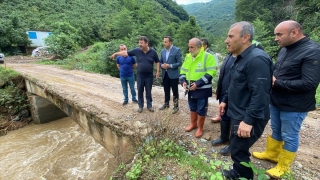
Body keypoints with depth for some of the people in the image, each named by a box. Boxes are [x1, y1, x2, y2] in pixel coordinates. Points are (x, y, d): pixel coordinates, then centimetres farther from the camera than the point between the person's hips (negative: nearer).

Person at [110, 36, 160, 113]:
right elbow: (126, 53, 1)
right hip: (140, 76, 1)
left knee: (148, 91, 9)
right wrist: (115, 54, -1)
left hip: (149, 76, -1)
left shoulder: (153, 52, -6)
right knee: (140, 91, 9)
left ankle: (149, 105, 25)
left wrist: (157, 71, -6)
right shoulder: (137, 50, -5)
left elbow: (157, 62, 2)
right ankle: (140, 106, 25)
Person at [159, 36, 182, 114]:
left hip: (173, 74, -5)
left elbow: (180, 63, -12)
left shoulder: (177, 50, -9)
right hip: (165, 74, 5)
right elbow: (160, 61, 15)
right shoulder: (163, 51, 9)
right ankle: (166, 104, 33)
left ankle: (176, 106, 19)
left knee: (175, 91, 6)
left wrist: (170, 66, -21)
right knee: (166, 91, 17)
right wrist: (162, 65, -8)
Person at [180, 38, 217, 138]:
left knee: (201, 110, 6)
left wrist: (198, 84, -23)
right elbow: (183, 71, 12)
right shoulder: (188, 57, 7)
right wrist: (183, 81, -6)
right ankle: (193, 124, 40)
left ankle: (200, 128, 26)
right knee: (192, 108, 19)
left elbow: (210, 73, -18)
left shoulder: (208, 57, -12)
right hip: (191, 89, 6)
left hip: (202, 89, -6)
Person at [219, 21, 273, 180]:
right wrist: (225, 101, 18)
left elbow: (260, 94, -28)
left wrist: (248, 121, -28)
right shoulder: (241, 58, 10)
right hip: (238, 114, 10)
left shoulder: (257, 59, -22)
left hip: (248, 119, -10)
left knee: (238, 151, 5)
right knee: (237, 148, 22)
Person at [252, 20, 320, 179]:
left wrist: (276, 83, -22)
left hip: (294, 106, -7)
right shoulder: (285, 49, 4)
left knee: (289, 137, 10)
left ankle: (283, 167, 29)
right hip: (276, 101, 7)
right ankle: (271, 153, 43)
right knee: (275, 130, 22)